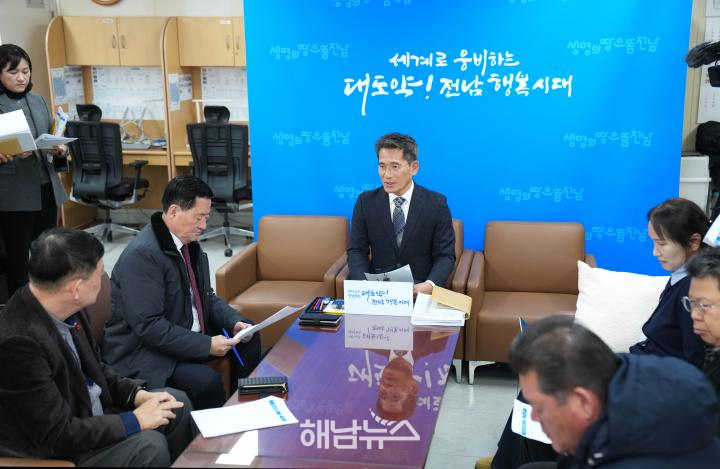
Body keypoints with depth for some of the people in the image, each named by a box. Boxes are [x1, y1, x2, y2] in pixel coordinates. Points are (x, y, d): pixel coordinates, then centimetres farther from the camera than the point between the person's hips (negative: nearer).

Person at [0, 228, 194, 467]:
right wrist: (135, 420, -20)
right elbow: (59, 436, -28)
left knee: (177, 402, 6)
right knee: (148, 445, -22)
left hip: (89, 412, 9)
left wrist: (137, 394, -4)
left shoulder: (68, 309, -7)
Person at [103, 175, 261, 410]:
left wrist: (235, 322, -3)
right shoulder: (142, 254, -24)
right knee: (207, 381, -30)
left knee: (249, 338, 9)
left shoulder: (188, 241, 5)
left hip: (187, 334, 10)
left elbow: (205, 296, 15)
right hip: (143, 351, -10)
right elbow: (148, 326, -27)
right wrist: (206, 345, -26)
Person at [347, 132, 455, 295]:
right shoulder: (366, 201, 2)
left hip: (419, 288, -2)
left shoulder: (436, 203, -3)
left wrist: (429, 285, -22)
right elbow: (357, 250, 2)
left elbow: (445, 255, -2)